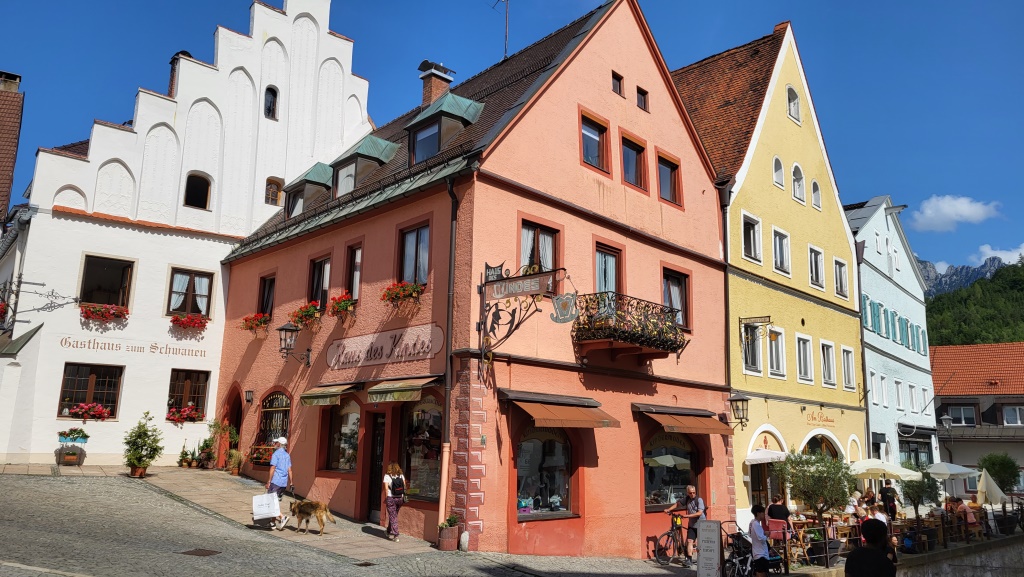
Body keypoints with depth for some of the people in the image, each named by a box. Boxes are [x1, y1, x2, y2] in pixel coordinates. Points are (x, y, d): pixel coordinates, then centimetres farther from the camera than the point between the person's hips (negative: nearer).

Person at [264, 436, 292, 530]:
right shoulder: (287, 455, 13)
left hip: (276, 481, -7)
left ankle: (282, 517, -20)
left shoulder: (276, 454, -8)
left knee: (270, 500, -6)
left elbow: (272, 468, -14)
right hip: (284, 482, 7)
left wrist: (269, 481, -12)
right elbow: (289, 470, 12)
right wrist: (291, 482, 15)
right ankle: (275, 522, 16)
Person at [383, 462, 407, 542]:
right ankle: (390, 532, 34)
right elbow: (404, 487, 3)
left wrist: (386, 499, -4)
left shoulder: (387, 476, -6)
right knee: (394, 515, 21)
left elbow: (386, 488, -11)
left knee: (393, 516, 3)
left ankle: (395, 535, -3)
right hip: (400, 498, 4)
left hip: (391, 498, -4)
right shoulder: (401, 476, 4)